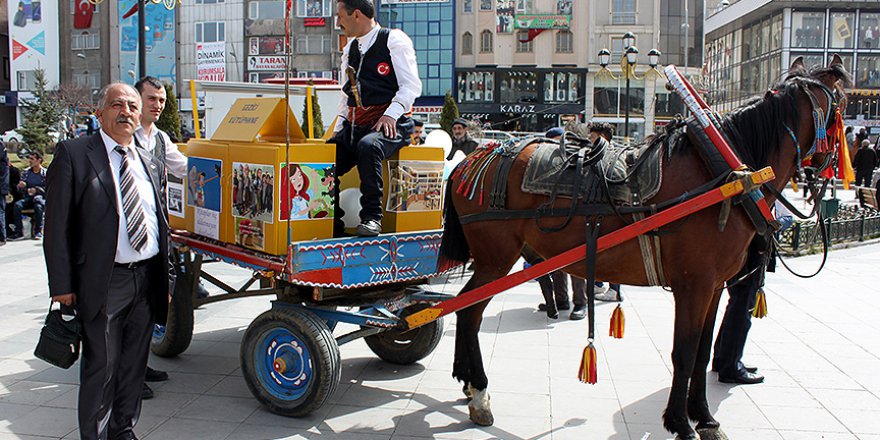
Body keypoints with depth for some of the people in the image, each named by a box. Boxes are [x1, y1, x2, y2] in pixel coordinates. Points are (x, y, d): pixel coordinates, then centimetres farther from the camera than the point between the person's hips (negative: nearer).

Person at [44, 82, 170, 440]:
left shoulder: (150, 163, 13)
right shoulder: (73, 154, -3)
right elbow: (57, 224, -7)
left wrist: (164, 279, 13)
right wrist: (61, 283, -11)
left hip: (146, 279, 5)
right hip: (103, 282, -5)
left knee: (134, 363, 14)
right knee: (101, 366, 2)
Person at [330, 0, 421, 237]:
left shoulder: (395, 40, -1)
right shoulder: (350, 49, 21)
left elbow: (411, 86, -8)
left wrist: (391, 114, -21)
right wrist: (339, 128, 14)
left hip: (390, 123, -7)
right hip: (354, 125, 7)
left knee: (367, 146, -38)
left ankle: (372, 217, -27)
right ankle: (332, 224, -2)